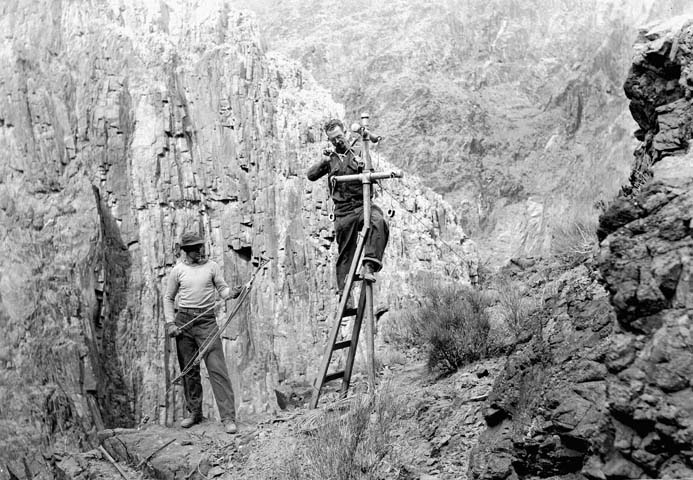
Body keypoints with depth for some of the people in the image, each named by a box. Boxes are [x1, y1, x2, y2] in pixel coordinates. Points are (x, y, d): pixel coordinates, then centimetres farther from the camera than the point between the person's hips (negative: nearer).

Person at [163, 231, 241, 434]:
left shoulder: (211, 266, 5)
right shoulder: (178, 270, 7)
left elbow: (223, 289, 3)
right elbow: (168, 298, 14)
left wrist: (232, 293, -20)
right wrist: (170, 323, 2)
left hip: (207, 321, -2)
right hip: (183, 321, 2)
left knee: (217, 369, -9)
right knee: (189, 370, 8)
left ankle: (228, 417, -10)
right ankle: (194, 412, 22)